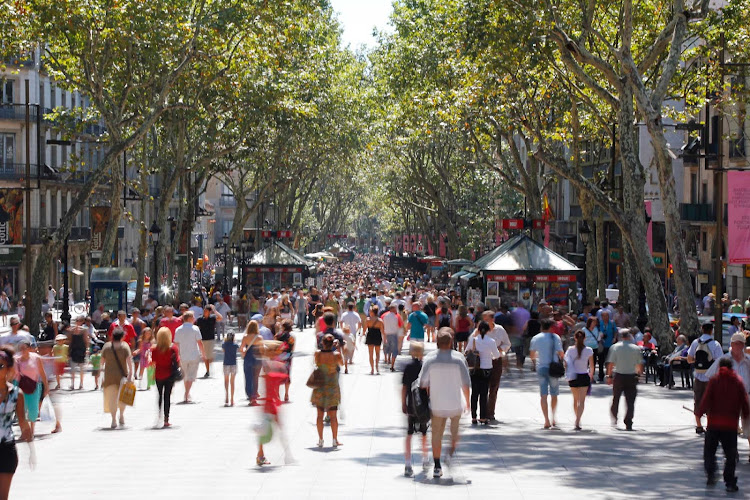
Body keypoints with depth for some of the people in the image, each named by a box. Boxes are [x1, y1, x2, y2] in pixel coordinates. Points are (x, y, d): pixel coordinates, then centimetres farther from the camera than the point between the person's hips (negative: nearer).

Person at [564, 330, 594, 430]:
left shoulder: (570, 350, -7)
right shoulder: (589, 350, -8)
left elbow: (566, 364, -6)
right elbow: (591, 366, 0)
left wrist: (567, 374, 9)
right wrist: (591, 375, 18)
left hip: (573, 377, 2)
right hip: (584, 376, -2)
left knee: (575, 399, 20)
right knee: (581, 400, -1)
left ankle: (577, 419, 33)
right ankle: (577, 422, -16)